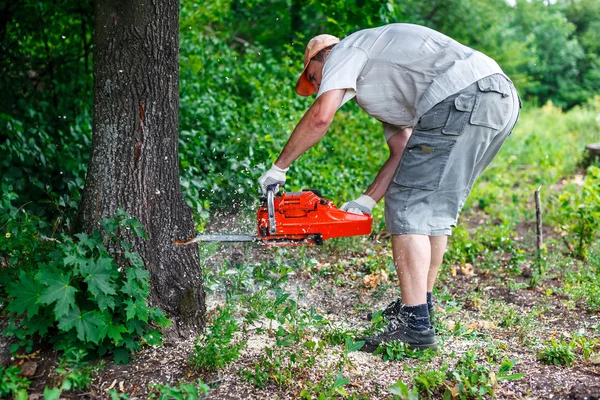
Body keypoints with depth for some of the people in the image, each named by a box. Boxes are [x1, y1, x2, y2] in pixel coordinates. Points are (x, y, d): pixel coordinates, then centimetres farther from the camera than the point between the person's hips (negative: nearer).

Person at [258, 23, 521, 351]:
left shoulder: (343, 51, 10)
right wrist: (366, 203, 24)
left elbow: (321, 116, -8)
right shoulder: (380, 87, 34)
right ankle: (420, 308, 24)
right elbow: (402, 154, 27)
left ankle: (415, 325, -8)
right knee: (437, 206, 17)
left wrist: (278, 168, 2)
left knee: (408, 206, -5)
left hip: (462, 99, -10)